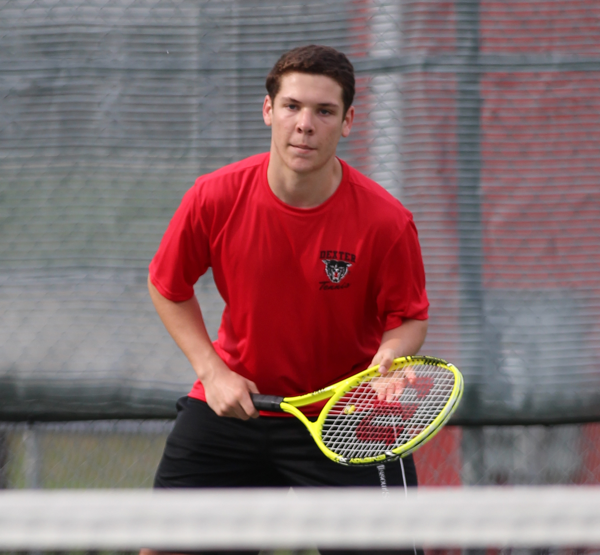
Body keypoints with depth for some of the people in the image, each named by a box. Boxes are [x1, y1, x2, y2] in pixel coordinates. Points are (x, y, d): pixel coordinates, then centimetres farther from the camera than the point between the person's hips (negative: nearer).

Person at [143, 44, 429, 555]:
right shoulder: (215, 198, -14)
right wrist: (212, 371, -5)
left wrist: (387, 360, -27)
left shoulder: (386, 221, -19)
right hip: (233, 399, 2)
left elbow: (409, 318, -5)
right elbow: (168, 288, 4)